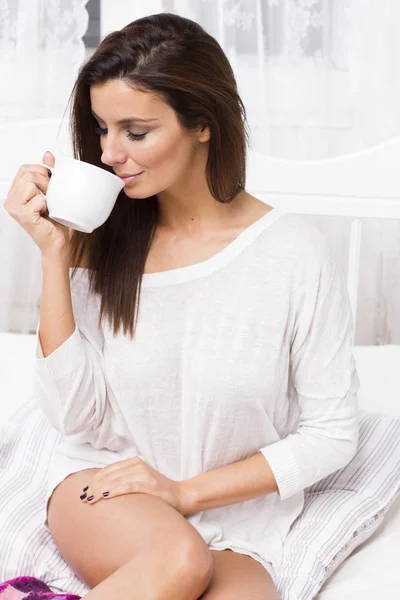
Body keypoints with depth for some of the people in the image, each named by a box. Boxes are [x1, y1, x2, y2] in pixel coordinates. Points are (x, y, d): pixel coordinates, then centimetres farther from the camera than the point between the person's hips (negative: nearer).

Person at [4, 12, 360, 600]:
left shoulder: (295, 254, -11)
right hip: (103, 490, 0)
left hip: (236, 516, 1)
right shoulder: (102, 240, -4)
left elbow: (331, 433, -5)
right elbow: (76, 415, -8)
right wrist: (54, 251, -13)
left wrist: (185, 490, -9)